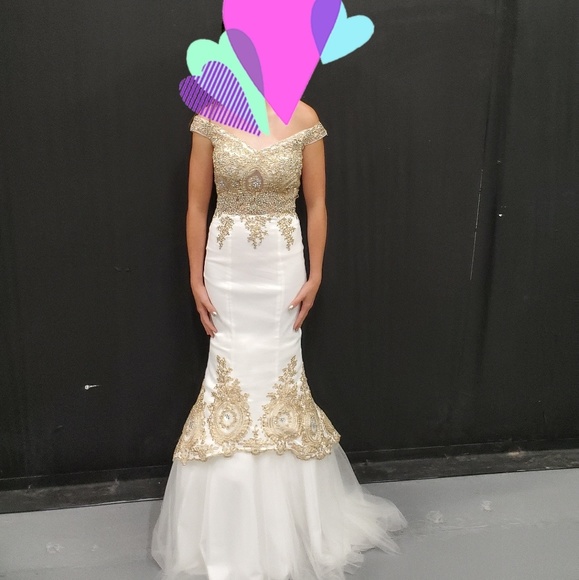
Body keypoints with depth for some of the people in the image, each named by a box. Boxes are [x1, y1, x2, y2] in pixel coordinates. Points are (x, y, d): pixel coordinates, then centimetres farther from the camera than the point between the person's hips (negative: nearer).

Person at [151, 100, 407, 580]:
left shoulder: (304, 119, -1)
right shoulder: (211, 117, -1)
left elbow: (316, 204, 2)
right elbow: (197, 205, 1)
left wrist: (315, 275, -2)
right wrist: (196, 279, -2)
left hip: (282, 266, 0)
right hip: (227, 266, 1)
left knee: (278, 372, 7)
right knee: (232, 375, 5)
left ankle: (284, 523, 29)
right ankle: (232, 530, 27)